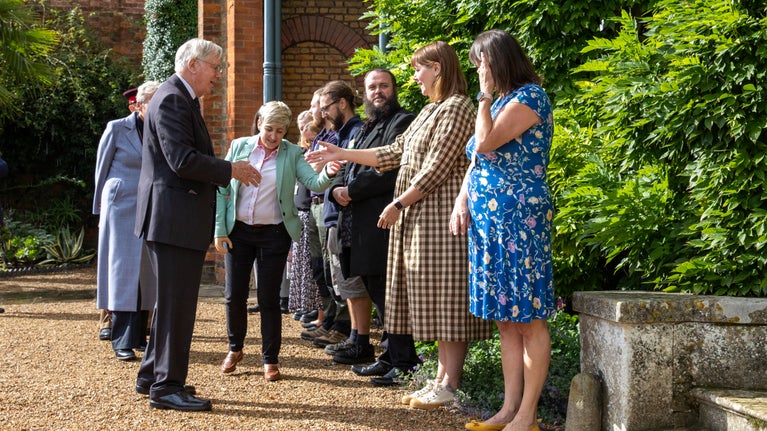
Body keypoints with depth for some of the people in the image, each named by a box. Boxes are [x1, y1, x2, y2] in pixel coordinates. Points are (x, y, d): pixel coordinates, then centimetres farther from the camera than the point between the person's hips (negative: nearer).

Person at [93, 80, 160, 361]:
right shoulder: (117, 129, -3)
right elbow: (101, 169, 4)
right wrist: (101, 208, 8)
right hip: (121, 208, -4)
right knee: (123, 270, -5)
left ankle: (139, 336, 13)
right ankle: (122, 342, -3)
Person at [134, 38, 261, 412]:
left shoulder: (183, 99, 18)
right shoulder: (172, 100, -15)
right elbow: (182, 160, -23)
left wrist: (228, 172, 10)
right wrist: (231, 170, -14)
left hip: (178, 219, 11)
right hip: (173, 219, -11)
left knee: (171, 301, 18)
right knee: (176, 303, -5)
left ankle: (152, 375, 28)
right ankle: (167, 387, 1)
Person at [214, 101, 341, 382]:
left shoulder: (292, 154, 0)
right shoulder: (239, 147, 2)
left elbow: (313, 183, -13)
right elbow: (221, 189, 4)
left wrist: (328, 174, -35)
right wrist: (219, 229, -1)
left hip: (274, 234, -1)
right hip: (238, 231, 1)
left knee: (269, 298, 1)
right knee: (234, 295, 6)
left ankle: (270, 360, 12)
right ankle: (235, 348, 28)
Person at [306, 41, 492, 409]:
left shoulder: (456, 108, -11)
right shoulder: (429, 110, 20)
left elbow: (437, 168, -18)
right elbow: (394, 153, 20)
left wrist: (398, 204, -15)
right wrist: (342, 154, 19)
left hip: (441, 217, -10)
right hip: (418, 218, 10)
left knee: (446, 297, -8)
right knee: (435, 300, 9)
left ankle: (449, 385, -6)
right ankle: (442, 378, 12)